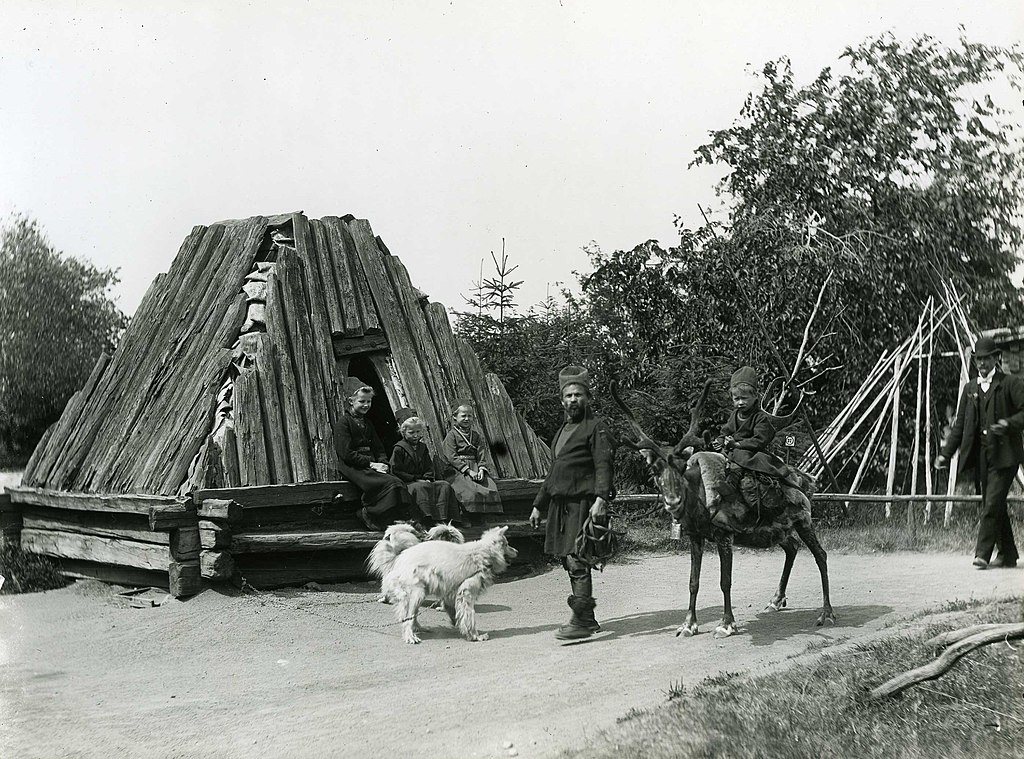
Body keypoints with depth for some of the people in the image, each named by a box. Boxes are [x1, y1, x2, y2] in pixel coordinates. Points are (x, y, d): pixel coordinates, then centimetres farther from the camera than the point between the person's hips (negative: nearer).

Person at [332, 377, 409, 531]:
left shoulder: (366, 423, 22)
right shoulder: (343, 422, -3)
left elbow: (379, 448, 20)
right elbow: (347, 453, -12)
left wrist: (382, 462, -2)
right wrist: (371, 463, -16)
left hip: (371, 465, 7)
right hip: (353, 468, -7)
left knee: (399, 484, -21)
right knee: (391, 483, -28)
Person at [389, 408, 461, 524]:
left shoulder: (422, 447, 19)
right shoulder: (399, 449, -3)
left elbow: (429, 467, 20)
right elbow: (396, 471, -10)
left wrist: (427, 478, -4)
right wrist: (416, 479, -13)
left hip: (423, 480, 7)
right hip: (406, 483, -7)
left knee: (444, 485, -16)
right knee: (422, 487, -38)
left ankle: (443, 517, -28)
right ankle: (429, 518, -47)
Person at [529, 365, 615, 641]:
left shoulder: (596, 426, -4)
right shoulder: (563, 430, 22)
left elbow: (603, 465, -16)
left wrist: (600, 498, -29)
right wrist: (538, 505, 25)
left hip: (583, 503, -9)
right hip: (560, 504, 9)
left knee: (577, 562, -13)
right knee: (568, 561, 10)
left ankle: (581, 620, -10)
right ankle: (586, 619, 19)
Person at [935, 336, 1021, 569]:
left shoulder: (1011, 384, -1)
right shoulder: (970, 388, 15)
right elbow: (960, 424, 15)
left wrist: (1009, 424, -25)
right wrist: (946, 453, 6)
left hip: (1003, 455, -6)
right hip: (980, 455, 6)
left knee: (992, 503, -13)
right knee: (995, 506, 11)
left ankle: (983, 553, -14)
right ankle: (1007, 554, 21)